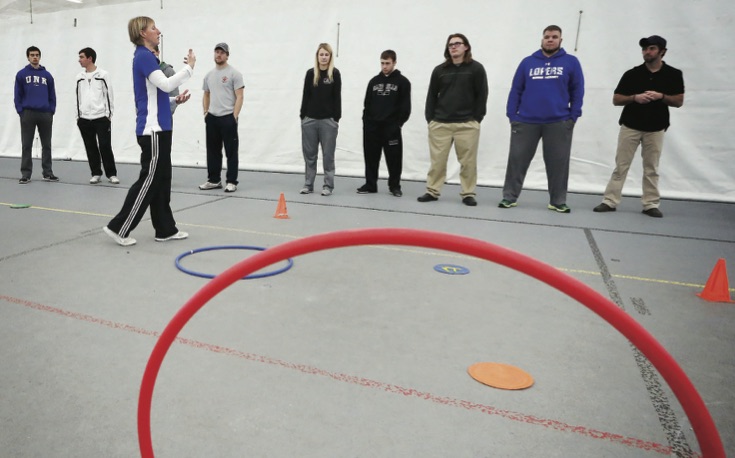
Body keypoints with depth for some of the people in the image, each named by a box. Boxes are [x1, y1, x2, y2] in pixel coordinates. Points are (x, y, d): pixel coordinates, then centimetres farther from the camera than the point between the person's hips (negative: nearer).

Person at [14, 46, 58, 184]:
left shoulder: (47, 75, 8)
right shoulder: (21, 74, 3)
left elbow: (52, 96, 9)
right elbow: (18, 95, 2)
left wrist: (51, 112, 0)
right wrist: (20, 112, -6)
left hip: (45, 114, 2)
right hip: (27, 114, -1)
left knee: (46, 145, 6)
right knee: (26, 145, 2)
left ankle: (48, 173, 14)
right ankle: (25, 174, 6)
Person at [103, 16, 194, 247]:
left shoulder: (146, 57, 20)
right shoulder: (143, 56, -10)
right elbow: (165, 84, -21)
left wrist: (175, 100, 12)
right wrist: (189, 67, -11)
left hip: (158, 128, 10)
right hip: (152, 129, -10)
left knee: (161, 180, 10)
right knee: (149, 180, -6)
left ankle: (165, 229, 15)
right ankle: (118, 227, 1)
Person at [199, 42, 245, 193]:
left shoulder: (234, 73, -6)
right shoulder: (209, 74, 14)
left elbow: (239, 97, -11)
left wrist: (234, 116, -17)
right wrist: (205, 112, 10)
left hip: (228, 117, -7)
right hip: (212, 118, 7)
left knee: (231, 151, -3)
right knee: (212, 151, 11)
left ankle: (232, 182, 2)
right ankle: (214, 180, 20)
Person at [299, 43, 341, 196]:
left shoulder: (334, 73, 0)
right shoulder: (310, 73, 6)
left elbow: (337, 97, -2)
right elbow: (305, 96, 7)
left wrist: (336, 118, -6)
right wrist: (302, 115, 3)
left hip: (328, 120, -2)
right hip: (310, 119, 3)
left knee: (328, 154, 3)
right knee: (309, 153, 7)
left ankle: (328, 186, 11)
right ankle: (308, 184, 17)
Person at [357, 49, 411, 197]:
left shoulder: (402, 81, 2)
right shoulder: (374, 81, 13)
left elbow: (405, 106, -3)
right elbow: (367, 103, 14)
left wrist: (399, 123, -10)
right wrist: (366, 121, 4)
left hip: (391, 127, -3)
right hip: (372, 126, 4)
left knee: (394, 158, 0)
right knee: (371, 157, 7)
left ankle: (395, 186, 13)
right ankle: (370, 185, 17)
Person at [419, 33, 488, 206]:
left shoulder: (476, 68, 2)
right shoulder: (439, 70, 8)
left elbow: (481, 95, 1)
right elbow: (432, 96, 11)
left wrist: (477, 119, -5)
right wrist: (430, 119, 3)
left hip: (467, 124, -2)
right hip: (440, 123, 2)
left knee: (468, 161, 2)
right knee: (437, 160, 3)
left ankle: (468, 194, 12)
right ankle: (432, 191, 13)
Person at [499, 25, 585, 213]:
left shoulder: (571, 62, 7)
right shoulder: (527, 62, 9)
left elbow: (577, 91, 6)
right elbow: (515, 90, 7)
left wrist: (573, 116, -3)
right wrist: (511, 115, -1)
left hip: (559, 123, 0)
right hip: (526, 121, 1)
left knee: (558, 164, 5)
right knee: (517, 160, 2)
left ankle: (558, 201, 16)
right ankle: (509, 197, 13)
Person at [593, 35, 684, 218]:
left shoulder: (674, 75, 2)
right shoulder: (632, 74, 0)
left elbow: (679, 101, 3)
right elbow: (616, 100, 1)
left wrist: (661, 96, -15)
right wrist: (635, 97, -17)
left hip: (655, 129, 1)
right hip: (630, 126, 0)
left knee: (651, 169, 5)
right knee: (621, 166, 0)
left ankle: (651, 205, 12)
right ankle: (610, 202, 3)